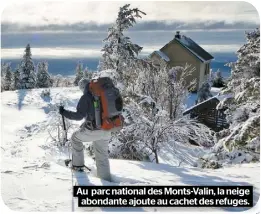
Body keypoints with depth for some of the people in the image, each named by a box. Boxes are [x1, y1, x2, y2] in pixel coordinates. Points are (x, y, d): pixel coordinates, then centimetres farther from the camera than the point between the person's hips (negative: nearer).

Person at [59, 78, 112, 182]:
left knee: (75, 138, 25)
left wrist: (64, 112, -5)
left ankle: (78, 164, 27)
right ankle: (106, 179, 20)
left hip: (93, 130, -5)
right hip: (106, 131, 5)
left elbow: (79, 116, -15)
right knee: (103, 156, 18)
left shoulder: (86, 97, -11)